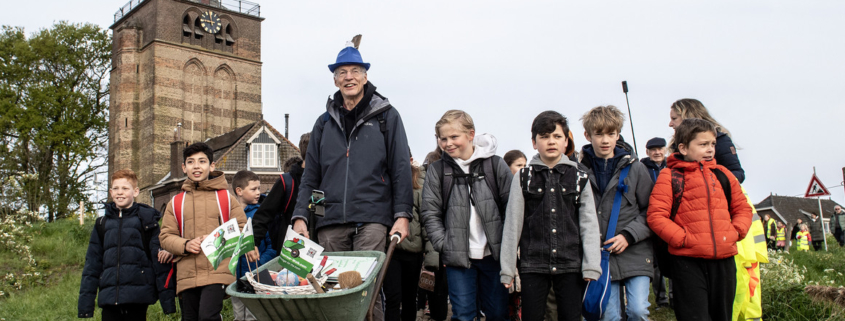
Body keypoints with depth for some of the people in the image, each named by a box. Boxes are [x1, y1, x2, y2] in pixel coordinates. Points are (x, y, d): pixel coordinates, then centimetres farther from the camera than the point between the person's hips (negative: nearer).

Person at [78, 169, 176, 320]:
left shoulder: (146, 220, 3)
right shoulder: (102, 224, 14)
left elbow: (160, 260, 0)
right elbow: (92, 265, 15)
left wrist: (167, 301, -5)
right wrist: (85, 305, 10)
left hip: (138, 300, -3)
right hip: (109, 299, 3)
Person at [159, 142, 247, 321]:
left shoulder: (226, 198, 8)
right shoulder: (175, 203, 13)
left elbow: (242, 230, 6)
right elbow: (165, 237, 10)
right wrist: (185, 245, -9)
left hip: (218, 273, -3)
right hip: (187, 276, 3)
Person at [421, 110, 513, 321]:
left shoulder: (495, 164, 0)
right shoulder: (436, 171, 2)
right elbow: (430, 214, 3)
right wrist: (443, 246, -5)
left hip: (494, 254, 0)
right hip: (458, 256, 0)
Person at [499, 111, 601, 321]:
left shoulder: (579, 176, 6)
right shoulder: (523, 178, 3)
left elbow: (589, 223, 4)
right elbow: (512, 224, 3)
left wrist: (591, 266, -3)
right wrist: (507, 268, 0)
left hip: (570, 264, 1)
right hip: (532, 265, 0)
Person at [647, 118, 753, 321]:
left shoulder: (722, 174, 13)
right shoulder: (670, 176, -3)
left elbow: (742, 207, 21)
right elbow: (656, 215, -9)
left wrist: (736, 232, 3)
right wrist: (683, 238, -16)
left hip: (724, 260, 5)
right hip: (688, 261, -5)